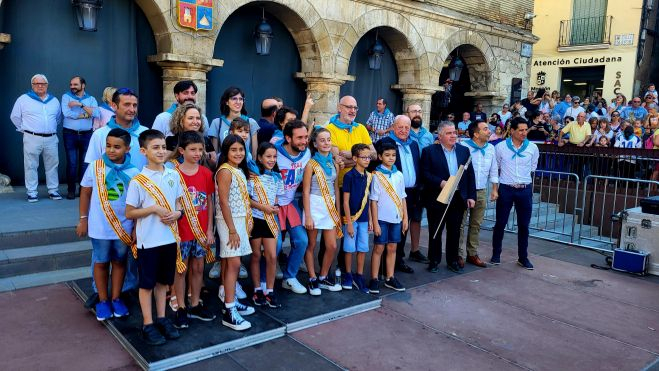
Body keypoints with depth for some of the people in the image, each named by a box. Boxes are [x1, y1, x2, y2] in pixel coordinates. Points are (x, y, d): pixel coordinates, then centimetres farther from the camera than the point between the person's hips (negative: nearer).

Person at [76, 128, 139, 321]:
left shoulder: (133, 172, -9)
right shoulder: (95, 167, -8)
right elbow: (85, 192, 2)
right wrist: (83, 219, 3)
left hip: (124, 227, 0)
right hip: (99, 227, 0)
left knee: (119, 262, 14)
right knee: (101, 262, 12)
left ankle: (116, 298, 30)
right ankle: (103, 300, 28)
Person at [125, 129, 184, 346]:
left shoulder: (173, 176, 2)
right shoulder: (138, 181, -11)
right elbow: (129, 213, -8)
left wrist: (177, 213, -9)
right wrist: (154, 208, -19)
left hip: (169, 238, 4)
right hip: (148, 241, -4)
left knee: (163, 280, 16)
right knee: (147, 283, 8)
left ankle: (162, 318, 30)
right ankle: (148, 325, 19)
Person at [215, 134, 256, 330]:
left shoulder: (240, 170, 12)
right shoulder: (225, 171, -13)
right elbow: (224, 203, -17)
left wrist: (247, 222, 12)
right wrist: (232, 230, -19)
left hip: (240, 220, 8)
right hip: (229, 221, -8)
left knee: (231, 263, 12)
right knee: (233, 263, -9)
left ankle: (231, 302, 21)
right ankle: (229, 312, -6)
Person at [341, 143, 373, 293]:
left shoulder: (369, 176, 5)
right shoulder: (349, 176, -12)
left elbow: (368, 200, 11)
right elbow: (345, 201, -12)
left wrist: (370, 219, 9)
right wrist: (349, 222, -13)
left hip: (364, 219, 5)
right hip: (351, 218, -5)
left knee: (363, 248, 9)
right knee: (350, 248, 5)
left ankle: (359, 276, 21)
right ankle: (348, 275, 22)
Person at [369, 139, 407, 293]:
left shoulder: (399, 175, 6)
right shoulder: (377, 176, -7)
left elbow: (402, 198, 11)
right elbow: (374, 201, -8)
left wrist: (405, 217, 8)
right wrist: (375, 222, -11)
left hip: (396, 218, 4)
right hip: (382, 218, -4)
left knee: (392, 248, 10)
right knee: (379, 248, 2)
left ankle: (389, 278, 20)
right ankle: (374, 279, 10)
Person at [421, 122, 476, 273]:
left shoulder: (464, 150, 9)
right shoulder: (429, 151, -4)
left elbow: (470, 174, 8)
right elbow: (424, 173, -9)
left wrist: (471, 196, 3)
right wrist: (440, 182, -21)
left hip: (458, 199, 4)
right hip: (437, 199, -3)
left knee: (454, 232, 11)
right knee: (435, 232, 7)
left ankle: (453, 260, 24)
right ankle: (434, 261, 20)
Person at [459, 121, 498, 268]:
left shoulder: (490, 148, 7)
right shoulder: (463, 146, -11)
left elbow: (494, 170, 14)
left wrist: (495, 189, 11)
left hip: (481, 192, 5)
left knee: (476, 224, 11)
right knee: (461, 224, -2)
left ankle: (472, 254, 20)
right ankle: (459, 255, 6)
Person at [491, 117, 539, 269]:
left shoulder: (532, 147, -1)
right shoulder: (500, 147, -6)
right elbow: (495, 167, 9)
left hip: (525, 190, 2)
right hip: (505, 189, -1)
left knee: (524, 225, 8)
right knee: (500, 223, 5)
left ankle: (523, 257, 19)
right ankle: (496, 255, 19)